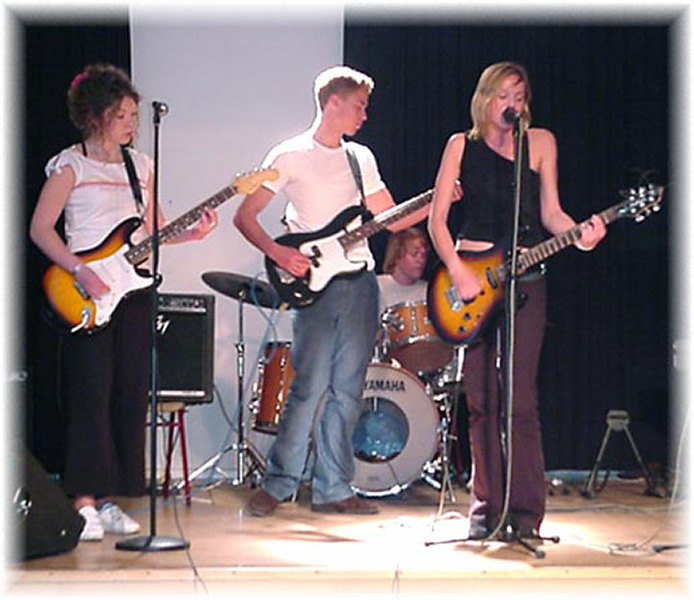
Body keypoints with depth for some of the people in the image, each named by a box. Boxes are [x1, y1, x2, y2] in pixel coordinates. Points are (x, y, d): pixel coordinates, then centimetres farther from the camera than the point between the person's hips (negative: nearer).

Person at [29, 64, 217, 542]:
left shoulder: (142, 165, 14)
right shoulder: (71, 165, -2)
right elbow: (41, 228, -7)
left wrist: (192, 233, 1)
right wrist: (81, 271, -17)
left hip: (134, 288, 6)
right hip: (86, 293, -6)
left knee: (130, 394, 4)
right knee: (91, 395, -8)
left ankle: (109, 499, 11)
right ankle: (85, 502, -3)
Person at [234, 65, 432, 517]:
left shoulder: (361, 158, 17)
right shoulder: (290, 156, 0)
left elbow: (391, 219, 19)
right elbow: (245, 216, -1)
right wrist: (277, 252, -16)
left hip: (361, 282, 6)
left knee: (347, 390, 5)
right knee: (310, 387, -10)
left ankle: (333, 488, 11)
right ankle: (277, 484, 2)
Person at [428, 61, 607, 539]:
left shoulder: (540, 142, 8)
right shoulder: (462, 145, 7)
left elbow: (549, 212, 7)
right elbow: (437, 218, 4)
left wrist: (579, 234, -13)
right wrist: (457, 270, -9)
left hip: (523, 276, -1)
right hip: (468, 271, 1)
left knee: (519, 400, -7)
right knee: (481, 400, 1)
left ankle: (525, 512, -2)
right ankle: (487, 507, 10)